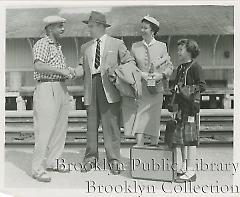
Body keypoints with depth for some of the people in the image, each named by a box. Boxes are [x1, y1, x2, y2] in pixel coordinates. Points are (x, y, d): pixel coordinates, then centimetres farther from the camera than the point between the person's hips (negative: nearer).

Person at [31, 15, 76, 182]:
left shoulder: (58, 46, 22)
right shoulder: (42, 44, -7)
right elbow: (39, 66, -23)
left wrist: (69, 71, 10)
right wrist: (60, 70, -22)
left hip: (61, 89, 9)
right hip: (47, 89, -9)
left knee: (60, 128, 11)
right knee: (45, 129, -10)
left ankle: (52, 162, 21)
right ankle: (38, 169, -5)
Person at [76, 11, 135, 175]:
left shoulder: (117, 44, 9)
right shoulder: (85, 48, 19)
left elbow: (130, 61, 8)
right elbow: (82, 67, 19)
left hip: (110, 88, -3)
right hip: (91, 88, 4)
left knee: (111, 124, -4)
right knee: (91, 123, 6)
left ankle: (114, 160, 4)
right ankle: (91, 157, 18)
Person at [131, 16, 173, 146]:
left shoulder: (161, 46, 4)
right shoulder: (135, 47, 8)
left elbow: (169, 66, 5)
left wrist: (161, 75, -12)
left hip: (156, 88, -1)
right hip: (140, 88, 1)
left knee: (154, 119, 4)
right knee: (140, 117, -8)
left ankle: (154, 146, 16)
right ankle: (139, 147, -11)